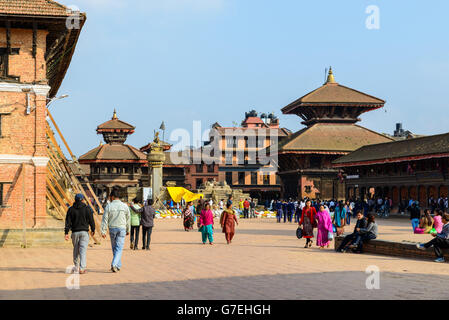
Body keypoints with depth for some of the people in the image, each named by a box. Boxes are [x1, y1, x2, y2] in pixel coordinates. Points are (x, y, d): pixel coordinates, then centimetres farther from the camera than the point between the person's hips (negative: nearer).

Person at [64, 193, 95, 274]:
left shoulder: (71, 209, 3)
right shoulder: (87, 209, -2)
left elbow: (68, 222, -1)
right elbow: (91, 221, 1)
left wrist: (66, 233, -2)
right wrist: (93, 230, 15)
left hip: (75, 232, 2)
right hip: (84, 232, -2)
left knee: (76, 250, 15)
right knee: (83, 250, -5)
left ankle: (76, 267, 24)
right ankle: (82, 268, -14)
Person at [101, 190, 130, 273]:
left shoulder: (109, 206, -4)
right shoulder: (125, 206, 0)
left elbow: (105, 220, -5)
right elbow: (128, 219, 8)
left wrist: (103, 231, -3)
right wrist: (128, 230, 19)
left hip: (112, 229, 1)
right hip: (121, 229, -1)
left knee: (114, 248, 14)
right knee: (119, 248, -2)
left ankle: (118, 266, 21)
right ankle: (114, 265, -19)